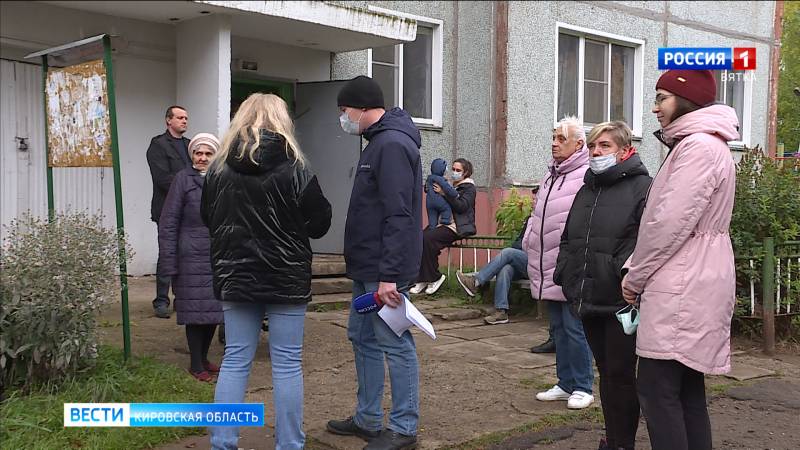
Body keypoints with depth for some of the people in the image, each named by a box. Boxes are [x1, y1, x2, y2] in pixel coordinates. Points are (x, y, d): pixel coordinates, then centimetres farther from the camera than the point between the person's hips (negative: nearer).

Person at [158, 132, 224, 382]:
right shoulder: (183, 179, -4)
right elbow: (168, 223, -5)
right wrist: (169, 262, -10)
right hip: (192, 258, -5)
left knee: (215, 308, 11)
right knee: (196, 310, 0)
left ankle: (204, 357, 27)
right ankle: (196, 364, 12)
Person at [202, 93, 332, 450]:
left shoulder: (219, 168, -1)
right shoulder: (294, 169, -12)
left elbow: (208, 219, 10)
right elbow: (320, 223, -5)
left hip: (235, 277, 4)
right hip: (286, 278, -3)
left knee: (235, 359, 11)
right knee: (287, 363, 5)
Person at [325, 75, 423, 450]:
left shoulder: (392, 145, -17)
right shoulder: (380, 141, 16)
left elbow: (397, 216, -23)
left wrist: (389, 275, -25)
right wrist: (371, 270, 18)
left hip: (383, 271, -11)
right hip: (367, 268, 11)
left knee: (395, 344, -2)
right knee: (362, 338, 17)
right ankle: (368, 419, 28)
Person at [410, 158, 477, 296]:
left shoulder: (469, 187, 2)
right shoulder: (452, 186, 23)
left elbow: (462, 207, -14)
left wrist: (444, 194, -16)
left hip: (459, 227, -7)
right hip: (446, 223, 7)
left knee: (428, 238, -28)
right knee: (420, 237, -19)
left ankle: (435, 277, -15)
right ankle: (422, 279, -18)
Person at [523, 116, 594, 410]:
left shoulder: (587, 176, -14)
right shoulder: (551, 176, 16)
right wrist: (530, 244, 17)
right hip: (547, 270, 9)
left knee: (574, 328, -1)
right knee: (558, 328, 16)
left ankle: (582, 387, 13)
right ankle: (566, 383, 27)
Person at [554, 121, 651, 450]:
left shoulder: (642, 186, -8)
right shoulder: (587, 189, 16)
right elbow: (568, 238, 23)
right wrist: (564, 274, 12)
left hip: (620, 300, -7)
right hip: (588, 299, 7)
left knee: (621, 373, 2)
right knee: (605, 371, 17)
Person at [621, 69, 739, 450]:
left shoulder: (698, 147, -14)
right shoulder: (698, 145, 20)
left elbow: (670, 222, -19)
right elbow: (664, 216, 17)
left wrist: (636, 276, -8)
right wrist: (635, 269, 9)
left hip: (681, 290, -10)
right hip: (690, 287, 10)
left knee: (657, 389, -9)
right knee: (686, 389, 13)